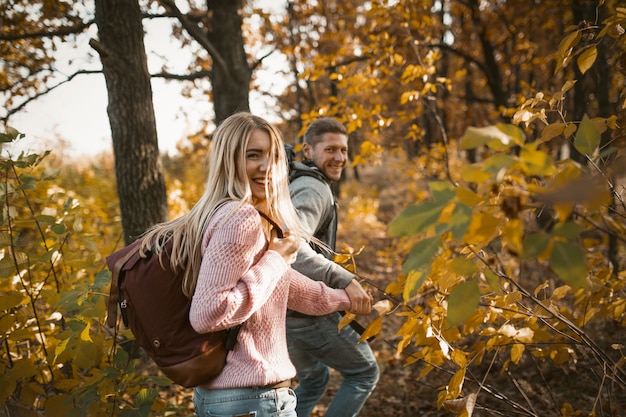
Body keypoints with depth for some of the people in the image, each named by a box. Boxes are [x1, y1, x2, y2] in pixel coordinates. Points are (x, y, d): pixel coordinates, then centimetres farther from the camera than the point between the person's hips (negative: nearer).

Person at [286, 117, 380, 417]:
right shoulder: (314, 190, -16)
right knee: (364, 372, 10)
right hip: (307, 309, -9)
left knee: (315, 378, 28)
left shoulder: (294, 185, 15)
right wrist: (344, 280, -37)